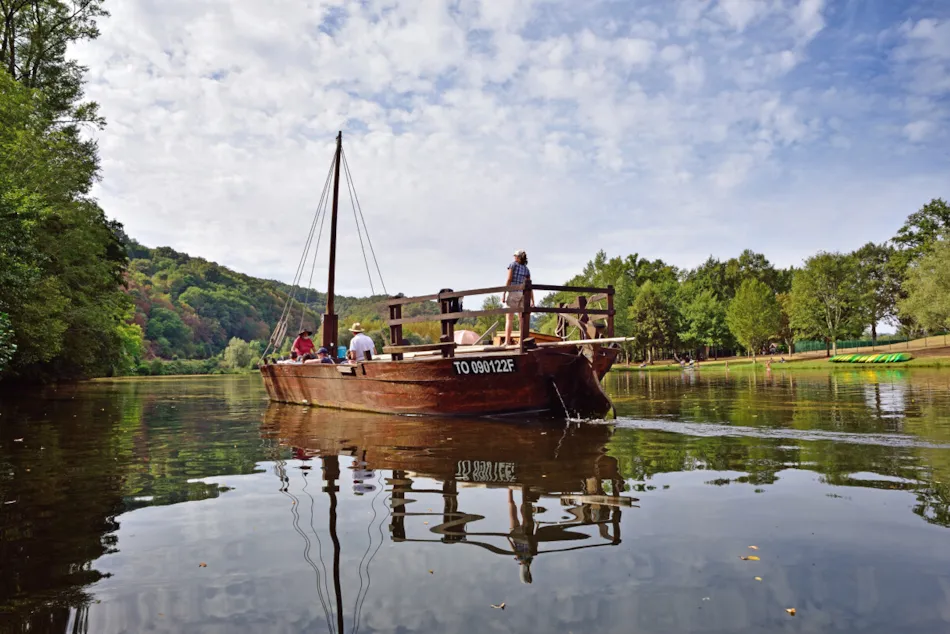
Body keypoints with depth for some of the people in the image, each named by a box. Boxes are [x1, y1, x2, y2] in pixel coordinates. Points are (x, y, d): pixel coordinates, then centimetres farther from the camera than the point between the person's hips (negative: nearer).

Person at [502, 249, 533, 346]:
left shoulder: (512, 264, 2)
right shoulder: (526, 269, 16)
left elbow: (509, 280, -9)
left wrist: (503, 294, -12)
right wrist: (532, 301, 6)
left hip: (513, 293, -5)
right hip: (523, 294, 5)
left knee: (508, 318, -6)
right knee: (521, 319, 5)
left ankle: (507, 342, -16)